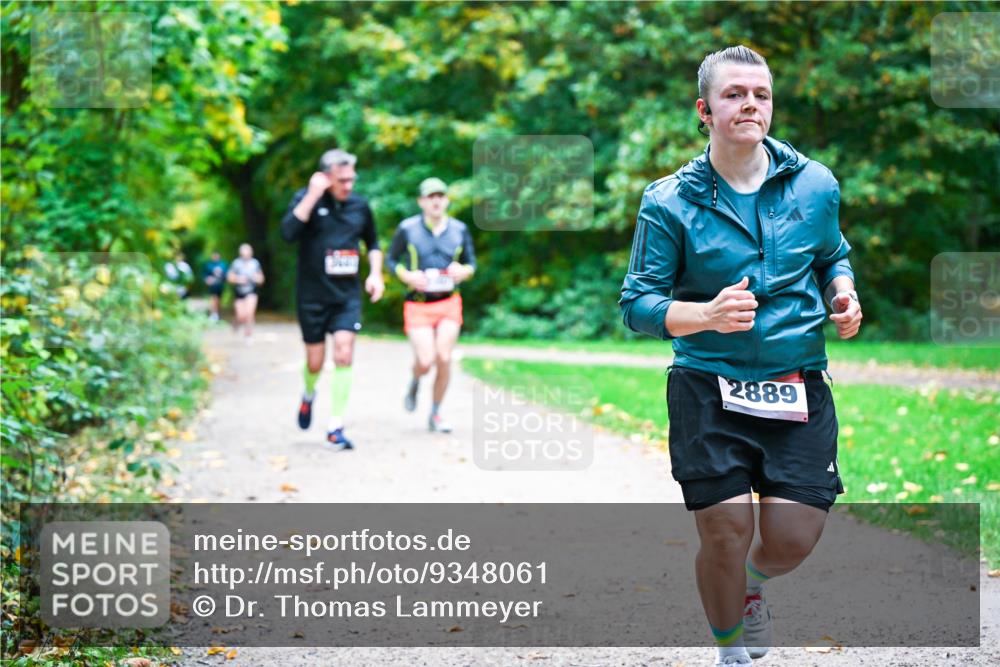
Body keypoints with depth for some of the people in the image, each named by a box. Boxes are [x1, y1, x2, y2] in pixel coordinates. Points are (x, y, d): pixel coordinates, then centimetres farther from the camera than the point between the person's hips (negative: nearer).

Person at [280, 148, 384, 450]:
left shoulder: (359, 206, 4)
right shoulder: (306, 198, -7)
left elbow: (373, 243, 21)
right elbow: (288, 232, -25)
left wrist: (375, 273, 5)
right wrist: (313, 195, -26)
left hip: (347, 295, 2)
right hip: (312, 295, -2)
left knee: (344, 355, -13)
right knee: (315, 362, 5)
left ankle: (335, 427, -5)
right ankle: (309, 396, 41)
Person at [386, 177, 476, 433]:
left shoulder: (459, 229, 4)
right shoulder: (407, 229, -4)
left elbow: (471, 263, 13)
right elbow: (392, 260, 6)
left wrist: (463, 272, -10)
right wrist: (407, 276, -13)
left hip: (449, 303, 2)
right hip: (418, 304, -2)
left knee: (444, 358, -8)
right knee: (425, 362, -12)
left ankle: (435, 414, 10)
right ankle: (414, 383, 27)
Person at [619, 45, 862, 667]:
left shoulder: (816, 184, 4)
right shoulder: (669, 202, -5)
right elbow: (637, 304, -6)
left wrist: (843, 293, -2)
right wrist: (708, 315, -23)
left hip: (800, 387, 3)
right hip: (708, 387, -2)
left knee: (794, 538, 0)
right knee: (726, 534, -4)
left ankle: (752, 585, 39)